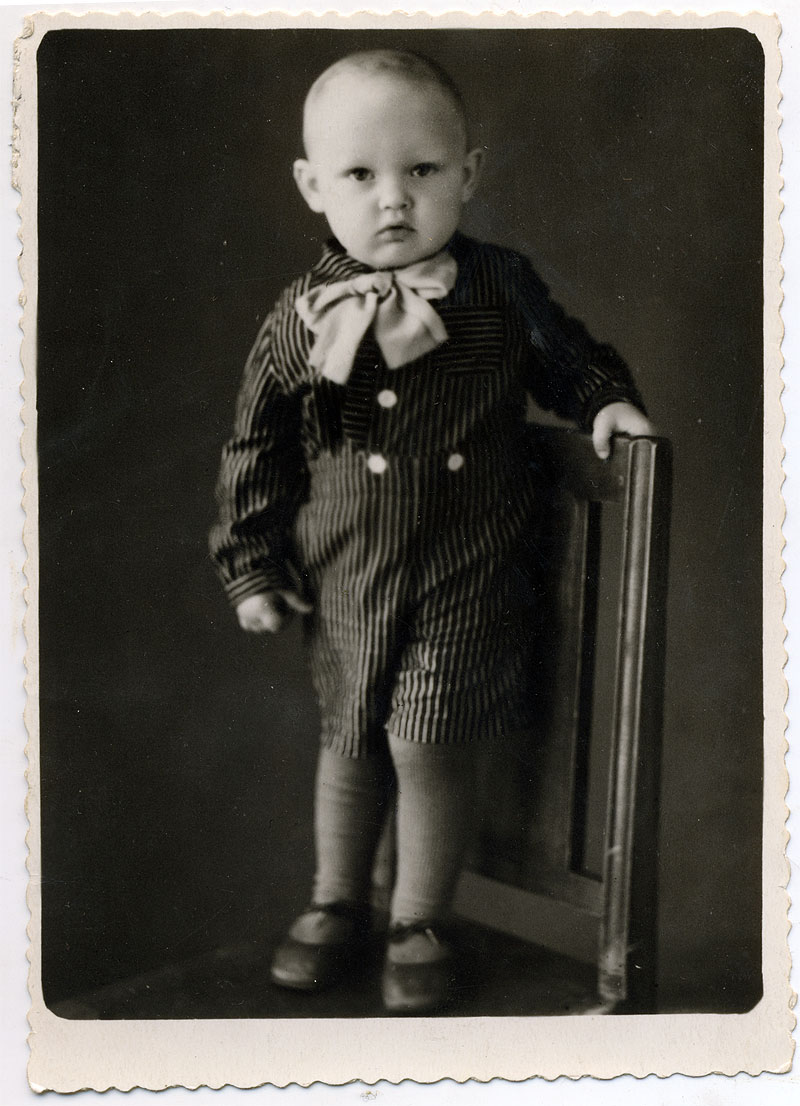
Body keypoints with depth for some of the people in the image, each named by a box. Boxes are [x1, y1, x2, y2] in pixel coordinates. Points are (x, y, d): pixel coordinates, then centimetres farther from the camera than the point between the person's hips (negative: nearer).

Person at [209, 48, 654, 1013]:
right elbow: (255, 447, 3)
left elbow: (565, 355, 14)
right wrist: (252, 566, 3)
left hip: (461, 581, -1)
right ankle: (336, 905, 37)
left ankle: (419, 927, 22)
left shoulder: (501, 290, -5)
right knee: (347, 743, 15)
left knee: (429, 747, -2)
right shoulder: (301, 318, -5)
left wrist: (606, 398, -6)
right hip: (342, 583, 2)